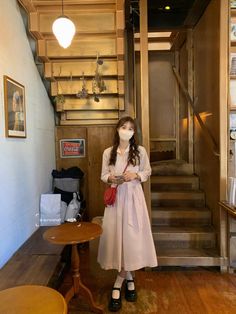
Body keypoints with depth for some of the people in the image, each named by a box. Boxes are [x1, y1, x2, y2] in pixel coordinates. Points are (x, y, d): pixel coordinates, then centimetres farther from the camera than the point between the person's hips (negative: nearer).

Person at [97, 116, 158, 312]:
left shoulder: (140, 151, 0)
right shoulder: (108, 152, 3)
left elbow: (147, 172, 6)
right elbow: (103, 175, 8)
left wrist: (136, 175, -13)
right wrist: (110, 178, -14)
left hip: (133, 197, -1)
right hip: (115, 197, 1)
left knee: (132, 236, -2)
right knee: (115, 235, 2)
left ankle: (118, 285, 15)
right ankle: (129, 279, 25)